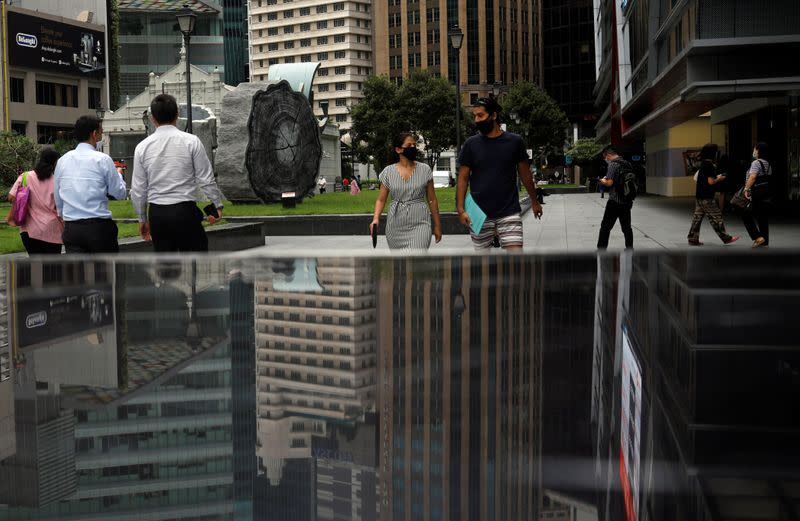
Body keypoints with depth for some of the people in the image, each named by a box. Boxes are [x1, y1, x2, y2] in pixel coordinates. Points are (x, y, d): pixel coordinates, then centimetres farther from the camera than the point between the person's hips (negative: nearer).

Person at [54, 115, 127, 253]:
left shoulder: (62, 160, 8)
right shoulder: (103, 159, -7)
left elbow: (57, 198, 16)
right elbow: (120, 193, -1)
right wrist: (117, 174, 18)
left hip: (71, 228, 4)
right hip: (99, 226, -4)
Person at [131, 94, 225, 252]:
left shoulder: (142, 147, 2)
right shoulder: (191, 141, -6)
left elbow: (138, 189, 6)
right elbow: (206, 179, -3)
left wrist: (143, 219, 18)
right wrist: (218, 205, 11)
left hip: (157, 214, 3)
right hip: (185, 211, -3)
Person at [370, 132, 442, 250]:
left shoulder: (425, 170, 1)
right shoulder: (388, 172, 2)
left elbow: (432, 200, 6)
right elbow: (381, 200, 4)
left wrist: (437, 226, 8)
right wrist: (376, 218, -13)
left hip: (419, 224, -2)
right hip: (396, 226, 2)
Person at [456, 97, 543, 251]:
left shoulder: (514, 141, 2)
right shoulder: (471, 144, 3)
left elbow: (525, 174, 13)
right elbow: (463, 179, 2)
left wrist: (534, 201, 21)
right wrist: (460, 209, -8)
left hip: (509, 213, -1)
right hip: (479, 215, 1)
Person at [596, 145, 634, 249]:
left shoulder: (613, 164, -11)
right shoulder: (628, 164, 13)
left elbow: (609, 183, -19)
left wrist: (602, 180, 3)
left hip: (615, 201, -7)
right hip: (627, 201, 7)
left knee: (605, 227, -2)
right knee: (626, 227, 14)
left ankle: (601, 250, -3)